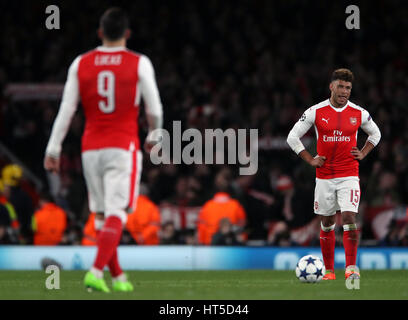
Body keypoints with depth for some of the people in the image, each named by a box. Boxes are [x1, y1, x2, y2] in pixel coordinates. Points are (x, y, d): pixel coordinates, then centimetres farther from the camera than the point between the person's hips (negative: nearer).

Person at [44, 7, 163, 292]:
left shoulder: (81, 64, 3)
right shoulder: (139, 64, -3)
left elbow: (66, 110, 3)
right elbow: (154, 109, 1)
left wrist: (53, 149, 7)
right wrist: (154, 136, 20)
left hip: (91, 148, 3)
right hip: (123, 147, -3)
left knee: (101, 215, 13)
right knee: (116, 213, -7)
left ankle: (118, 277, 19)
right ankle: (96, 271, -24)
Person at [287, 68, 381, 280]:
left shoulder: (359, 113, 1)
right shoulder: (315, 112, -4)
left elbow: (375, 134, 20)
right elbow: (293, 137, 3)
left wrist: (362, 154, 6)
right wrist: (310, 160, -2)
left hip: (349, 175, -1)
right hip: (324, 176, 1)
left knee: (349, 217, -16)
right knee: (327, 223, 8)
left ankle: (351, 268, -15)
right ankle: (329, 271, 17)